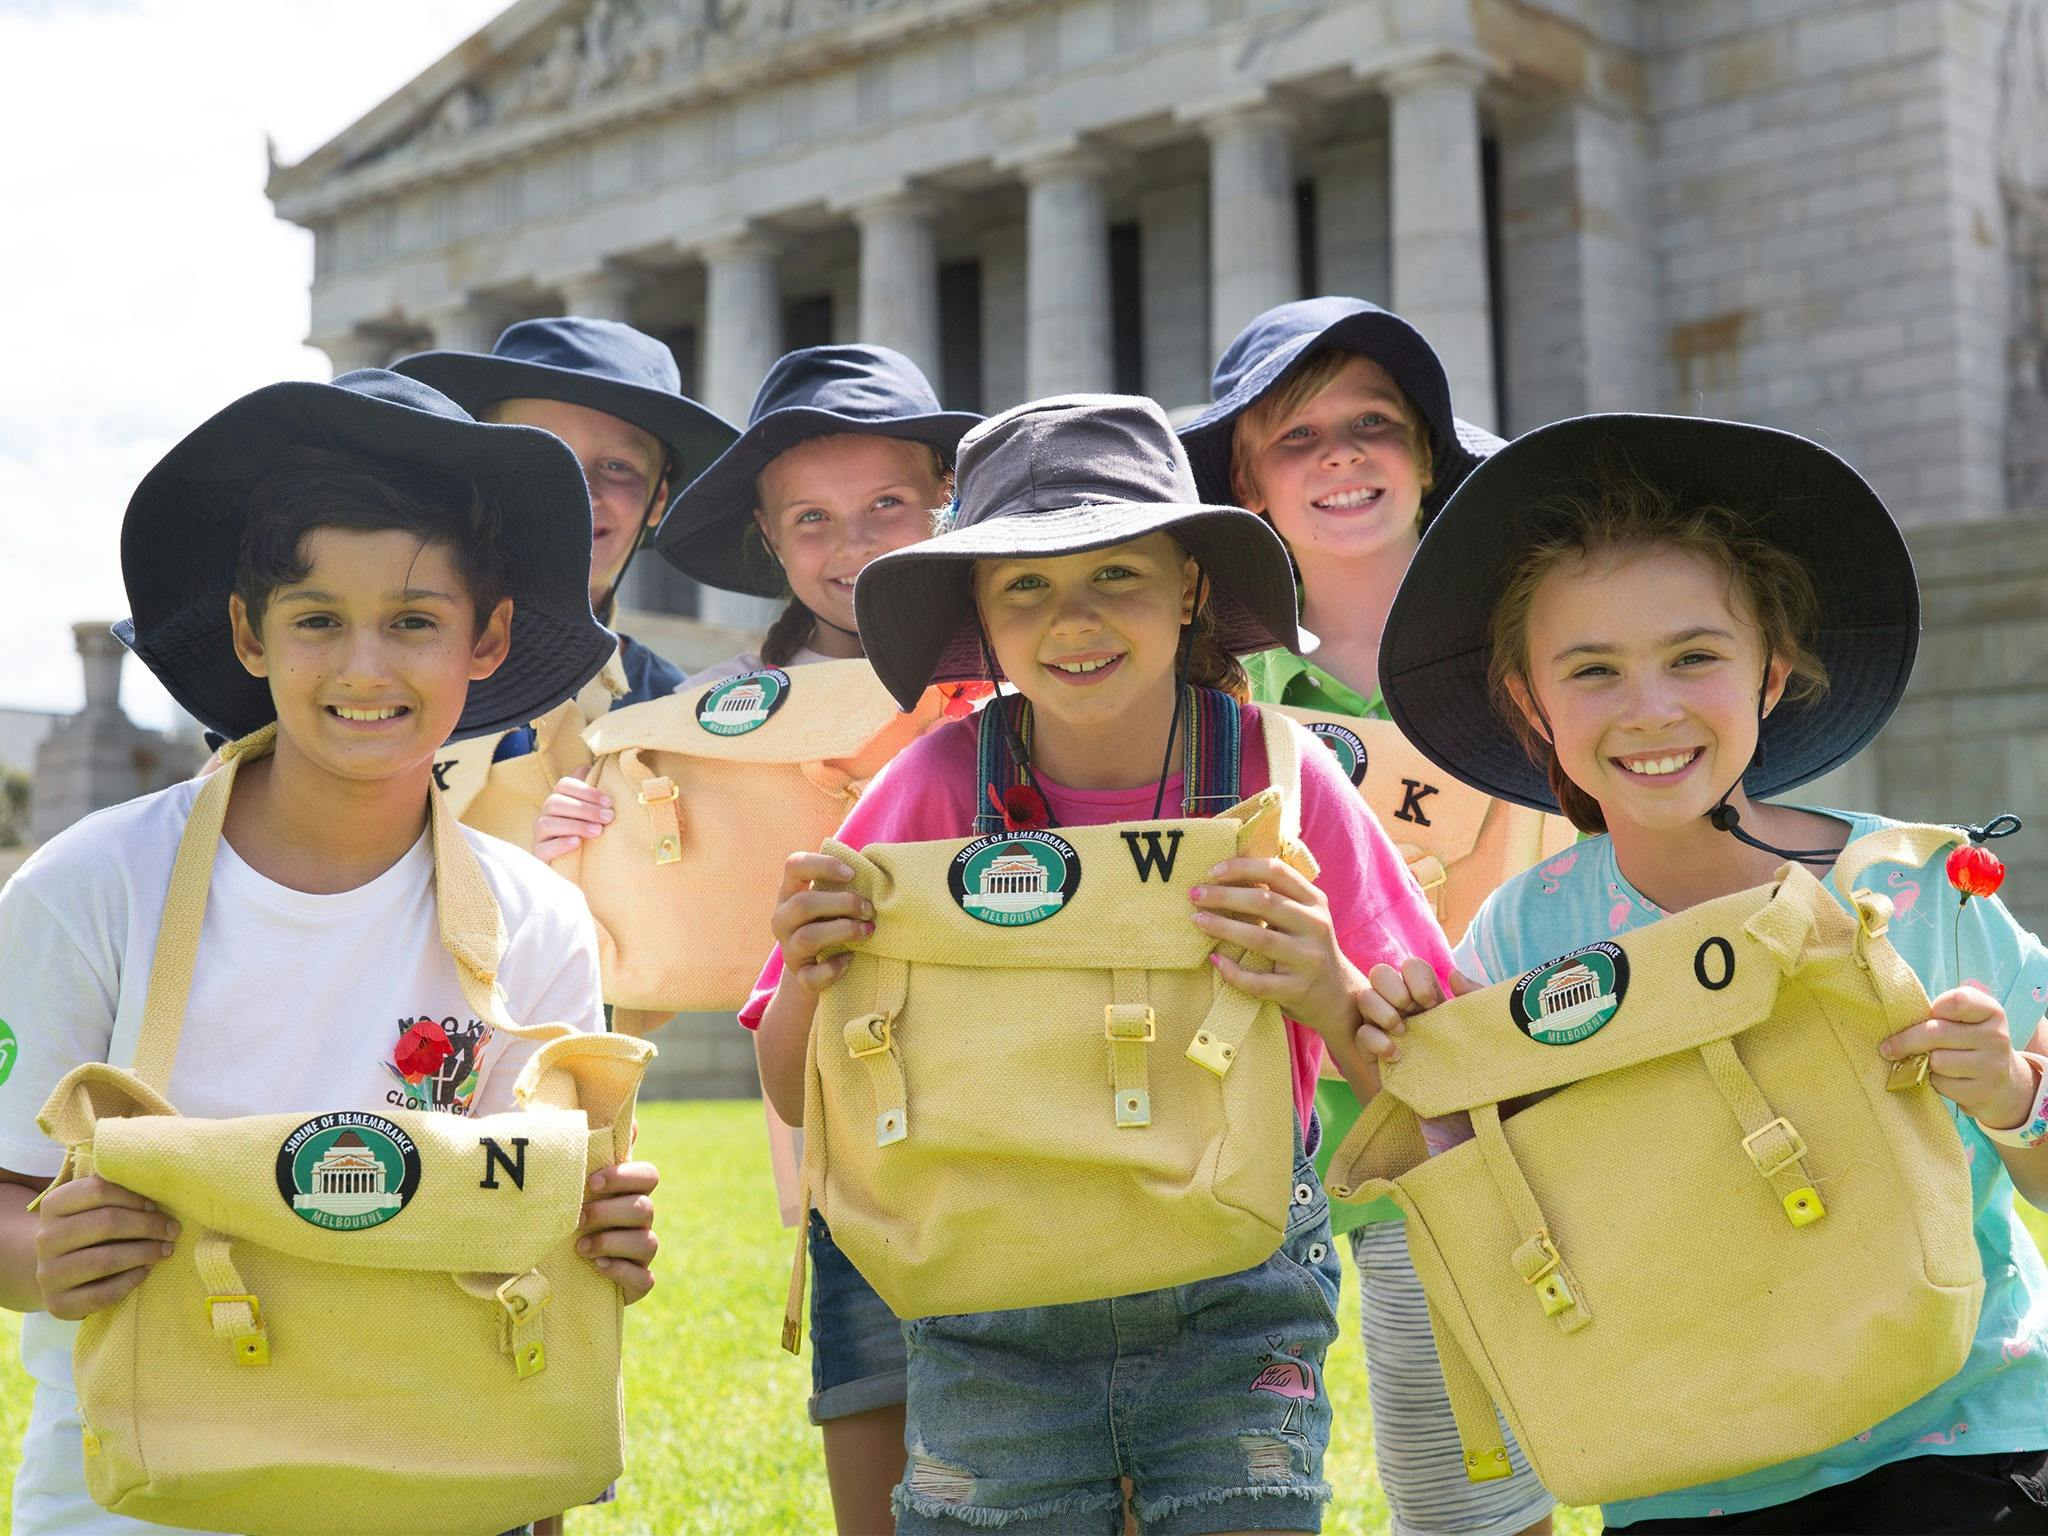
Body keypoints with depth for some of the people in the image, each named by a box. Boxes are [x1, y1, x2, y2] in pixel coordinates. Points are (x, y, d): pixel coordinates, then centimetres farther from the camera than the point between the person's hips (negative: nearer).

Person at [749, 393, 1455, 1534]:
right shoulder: (942, 785, -11)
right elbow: (799, 1098, -3)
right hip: (992, 1302, 0)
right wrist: (811, 981, -25)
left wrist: (1331, 998, -29)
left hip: (1235, 1298, 0)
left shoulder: (1276, 771, -11)